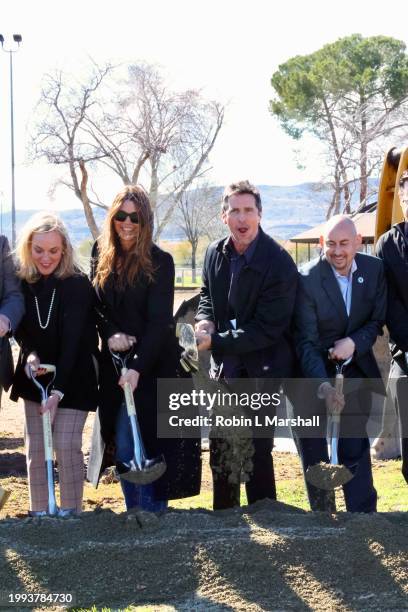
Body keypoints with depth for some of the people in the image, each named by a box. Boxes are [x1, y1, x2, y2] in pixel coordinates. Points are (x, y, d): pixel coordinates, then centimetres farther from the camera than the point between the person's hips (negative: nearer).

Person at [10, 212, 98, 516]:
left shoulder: (78, 284, -19)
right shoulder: (22, 282, -5)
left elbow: (73, 341, -23)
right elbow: (21, 328, 6)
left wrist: (59, 389, -29)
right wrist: (30, 354, -15)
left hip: (73, 378, -4)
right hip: (35, 375, 5)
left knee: (67, 446, -9)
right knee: (35, 448, 4)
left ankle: (71, 513, 2)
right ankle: (39, 514, 12)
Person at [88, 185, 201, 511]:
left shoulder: (160, 261, -10)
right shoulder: (102, 255, 5)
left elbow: (159, 321, -15)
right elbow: (97, 304, 10)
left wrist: (138, 366, -24)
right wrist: (111, 333, -11)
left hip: (153, 365, -5)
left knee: (134, 444, -9)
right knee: (121, 444, 8)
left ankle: (152, 512, 2)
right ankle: (134, 511, 20)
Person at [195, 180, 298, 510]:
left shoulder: (279, 263, -18)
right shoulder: (216, 253, 1)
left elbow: (266, 329, -19)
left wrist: (214, 341, -20)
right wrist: (205, 319, -4)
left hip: (262, 369, -6)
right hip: (225, 369, 6)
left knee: (257, 451, -5)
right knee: (221, 449, 14)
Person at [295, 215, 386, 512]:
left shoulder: (375, 269, -6)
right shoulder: (307, 279, -18)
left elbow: (377, 320, 3)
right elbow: (306, 341, -21)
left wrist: (354, 342, -17)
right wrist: (323, 385, -34)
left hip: (355, 370, 2)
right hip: (314, 372, -2)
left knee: (355, 448, 4)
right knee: (314, 449, 7)